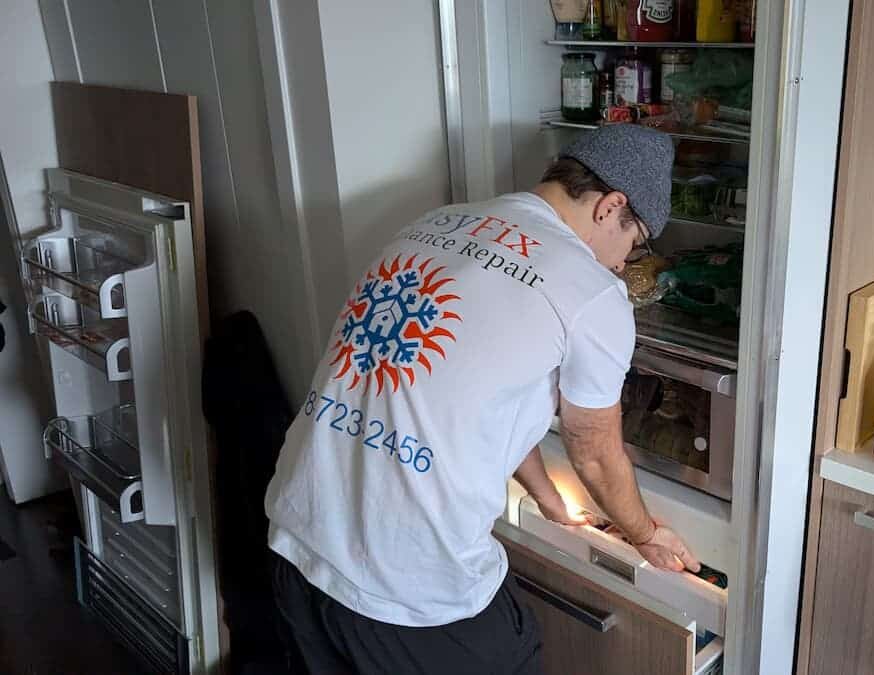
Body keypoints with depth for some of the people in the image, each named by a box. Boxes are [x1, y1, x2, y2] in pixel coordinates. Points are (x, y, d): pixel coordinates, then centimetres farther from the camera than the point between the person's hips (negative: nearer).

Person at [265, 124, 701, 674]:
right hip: (414, 588, -6)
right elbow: (597, 455, 4)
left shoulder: (437, 224, 11)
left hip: (298, 533, 7)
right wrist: (646, 535, 26)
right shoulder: (594, 297, -10)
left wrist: (548, 498, 34)